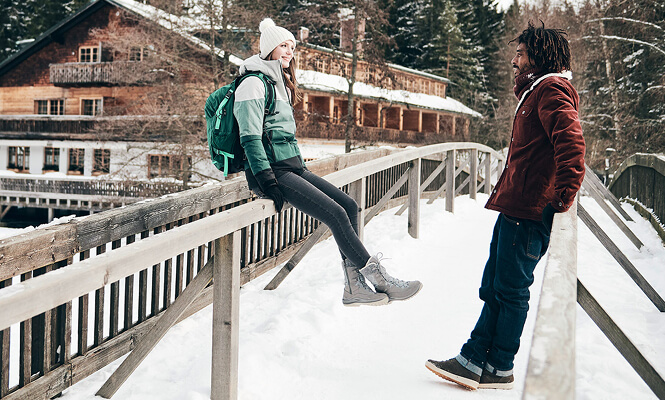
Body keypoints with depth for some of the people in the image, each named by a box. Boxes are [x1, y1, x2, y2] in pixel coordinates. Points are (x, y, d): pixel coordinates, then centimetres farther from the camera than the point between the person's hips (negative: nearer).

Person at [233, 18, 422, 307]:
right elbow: (250, 138, -14)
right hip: (272, 170, -9)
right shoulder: (254, 84, -6)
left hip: (291, 166, 9)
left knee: (349, 205, -6)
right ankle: (378, 278, -10)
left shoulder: (281, 85, 23)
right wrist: (267, 183, -20)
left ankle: (354, 286, -9)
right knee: (335, 214, -19)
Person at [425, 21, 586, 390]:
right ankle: (474, 359, 17)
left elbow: (570, 142, -23)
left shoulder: (552, 90, -8)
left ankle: (498, 369, 7)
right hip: (515, 208, 11)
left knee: (510, 291, -3)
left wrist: (562, 199, -26)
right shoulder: (536, 92, 25)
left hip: (529, 213, -11)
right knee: (494, 288, 11)